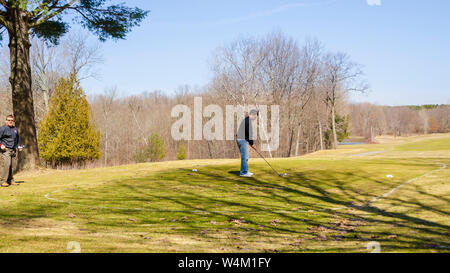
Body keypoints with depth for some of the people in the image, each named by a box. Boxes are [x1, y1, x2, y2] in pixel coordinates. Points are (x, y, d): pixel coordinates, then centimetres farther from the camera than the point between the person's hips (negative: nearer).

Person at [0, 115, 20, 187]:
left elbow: (17, 139, 28)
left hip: (13, 150, 6)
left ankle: (10, 180, 13)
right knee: (7, 164, -16)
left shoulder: (15, 129, 15)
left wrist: (16, 147, 21)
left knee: (10, 166, 8)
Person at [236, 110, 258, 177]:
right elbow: (249, 132, -16)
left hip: (242, 140, 11)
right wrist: (251, 142, -9)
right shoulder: (248, 120, -14)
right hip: (242, 140, -11)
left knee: (245, 156, 15)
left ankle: (245, 171, 21)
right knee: (244, 156, -8)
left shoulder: (246, 120, 19)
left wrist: (251, 142, 17)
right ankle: (243, 172, -6)